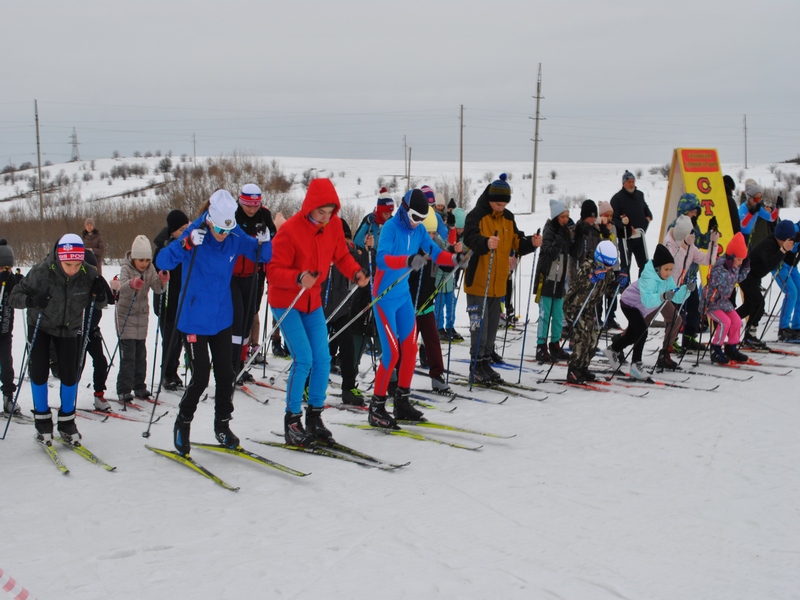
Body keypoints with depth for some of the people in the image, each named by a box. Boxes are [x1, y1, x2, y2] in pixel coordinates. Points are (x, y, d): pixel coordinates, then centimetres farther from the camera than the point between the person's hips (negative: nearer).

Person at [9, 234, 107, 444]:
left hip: (68, 327, 1)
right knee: (39, 372, -5)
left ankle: (67, 421, 16)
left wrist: (99, 295, -33)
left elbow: (99, 306, -10)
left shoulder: (89, 274, -24)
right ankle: (42, 420, 14)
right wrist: (31, 299, -42)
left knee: (70, 375, -3)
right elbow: (14, 296, -21)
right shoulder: (41, 272, -30)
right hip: (40, 326, -1)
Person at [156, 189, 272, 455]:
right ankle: (182, 425, 18)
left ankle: (222, 426, 26)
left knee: (225, 375, 8)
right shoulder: (195, 233, -18)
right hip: (194, 320, -4)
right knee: (200, 377, -4)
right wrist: (187, 244, -42)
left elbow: (261, 256, 5)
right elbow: (162, 262, -25)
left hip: (222, 318, 4)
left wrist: (264, 242, -18)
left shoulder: (235, 237, -6)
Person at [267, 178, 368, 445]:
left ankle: (314, 416, 16)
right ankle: (292, 420, 0)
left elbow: (342, 255, 8)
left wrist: (355, 273, -12)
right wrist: (298, 278, -40)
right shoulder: (290, 230, -22)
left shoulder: (334, 225, -5)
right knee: (303, 359, -14)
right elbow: (273, 271, -21)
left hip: (313, 299, 6)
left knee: (322, 359, 1)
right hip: (286, 300, -6)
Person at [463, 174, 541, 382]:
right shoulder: (476, 215, -12)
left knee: (492, 325, 13)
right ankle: (476, 366, 5)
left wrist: (531, 243, -8)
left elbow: (517, 242, 12)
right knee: (480, 325, -5)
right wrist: (486, 243, -48)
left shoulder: (508, 218, 9)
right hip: (478, 282, -7)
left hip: (498, 284, 7)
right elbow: (470, 239, -28)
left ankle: (486, 363, 23)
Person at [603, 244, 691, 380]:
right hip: (630, 303, -9)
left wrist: (686, 289, -32)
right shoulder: (649, 279, -36)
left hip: (642, 307, 9)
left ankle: (613, 349, 48)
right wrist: (663, 296, -65)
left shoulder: (667, 279, -13)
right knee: (641, 332, -24)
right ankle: (636, 364, -12)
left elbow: (677, 298, -15)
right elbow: (647, 300, -50)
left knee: (633, 335, 22)